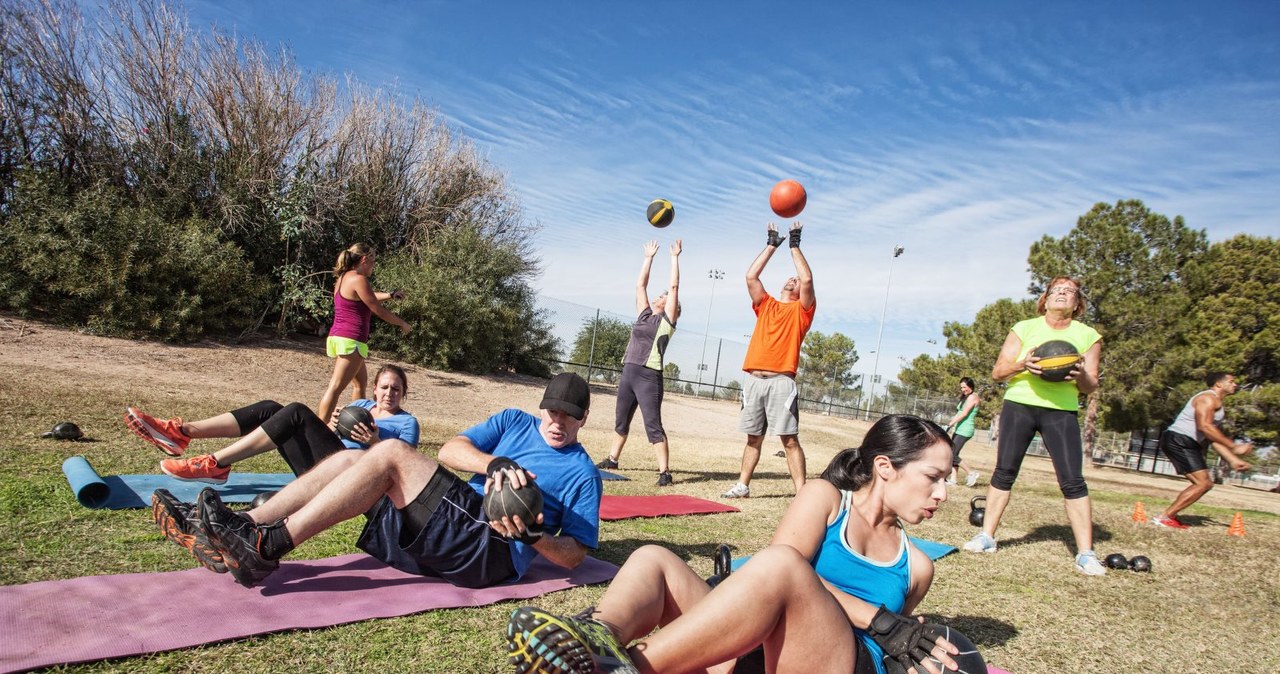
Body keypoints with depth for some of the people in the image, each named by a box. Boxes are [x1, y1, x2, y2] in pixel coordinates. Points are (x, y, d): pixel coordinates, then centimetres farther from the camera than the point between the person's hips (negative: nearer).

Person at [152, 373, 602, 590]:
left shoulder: (582, 473, 6)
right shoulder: (515, 423, 20)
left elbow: (574, 556, 1)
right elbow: (450, 450, 4)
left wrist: (534, 536, -18)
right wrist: (495, 464, -16)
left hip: (493, 550, -6)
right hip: (457, 526, 7)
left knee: (390, 453, -21)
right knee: (349, 458, -4)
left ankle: (268, 548, -23)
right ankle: (245, 529, -11)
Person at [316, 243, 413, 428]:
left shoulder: (344, 278, 15)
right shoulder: (358, 279, -13)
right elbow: (379, 310, -9)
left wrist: (390, 295, 36)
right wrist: (403, 324, 3)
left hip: (337, 337, 10)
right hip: (351, 341, -10)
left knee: (361, 381, 22)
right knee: (335, 388, -11)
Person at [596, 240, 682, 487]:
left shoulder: (667, 320, 1)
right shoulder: (645, 315, 16)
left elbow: (674, 286, -2)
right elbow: (640, 285, 21)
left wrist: (675, 257, 3)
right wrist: (649, 257, 23)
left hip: (649, 377, -7)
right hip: (629, 372, 7)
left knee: (653, 425, -9)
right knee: (621, 420, 17)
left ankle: (664, 471, -7)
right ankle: (612, 459, 31)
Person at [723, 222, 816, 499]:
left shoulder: (801, 310, 10)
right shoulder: (765, 305, 21)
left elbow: (807, 279, -5)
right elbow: (751, 276, 13)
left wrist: (795, 245, 5)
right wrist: (772, 245, 18)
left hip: (781, 381, -4)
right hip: (754, 380, 4)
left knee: (790, 439, -6)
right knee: (753, 437, 12)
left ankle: (802, 492, -4)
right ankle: (743, 485, 19)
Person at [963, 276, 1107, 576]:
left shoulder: (1088, 336, 6)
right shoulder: (1025, 328, 4)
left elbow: (1091, 387, 7)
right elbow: (997, 372, 0)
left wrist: (1082, 377, -17)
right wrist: (1022, 365, -21)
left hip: (1062, 411, 0)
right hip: (1019, 405, 0)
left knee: (1073, 480, -7)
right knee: (1004, 472, 1)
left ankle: (1086, 554, 0)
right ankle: (986, 536, 10)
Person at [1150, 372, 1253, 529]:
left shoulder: (1216, 404, 25)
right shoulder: (1209, 398, -9)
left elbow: (1213, 437, 25)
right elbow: (1204, 426, -24)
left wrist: (1232, 459, 16)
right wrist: (1234, 446, -22)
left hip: (1185, 444, 11)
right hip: (1179, 440, -11)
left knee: (1203, 483, 13)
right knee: (1203, 483, -13)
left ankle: (1169, 516, 7)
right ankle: (1163, 517, -13)